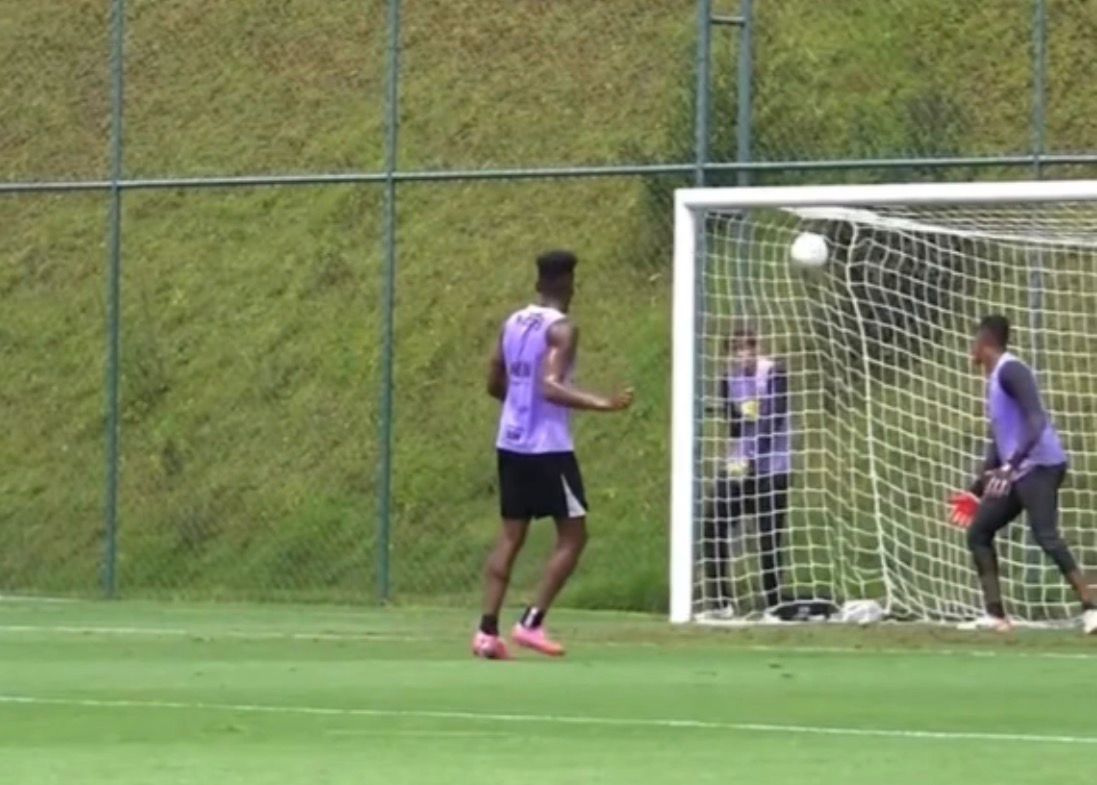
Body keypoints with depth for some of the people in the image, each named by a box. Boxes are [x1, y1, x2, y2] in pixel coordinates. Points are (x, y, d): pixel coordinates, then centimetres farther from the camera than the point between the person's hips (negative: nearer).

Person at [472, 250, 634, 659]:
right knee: (572, 536, 3)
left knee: (511, 536, 10)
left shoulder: (513, 322, 10)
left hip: (511, 443, 7)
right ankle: (531, 622, -5)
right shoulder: (561, 329, -12)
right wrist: (601, 404, -29)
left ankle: (488, 631, 1)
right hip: (548, 448, -7)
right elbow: (551, 386, -24)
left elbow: (495, 384, 17)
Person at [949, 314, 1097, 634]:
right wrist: (977, 491, 30)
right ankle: (995, 615, 7)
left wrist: (1011, 465, -32)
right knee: (978, 532, 10)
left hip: (1040, 466, -10)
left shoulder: (1010, 370, -10)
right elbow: (999, 443, 27)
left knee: (1046, 537, -22)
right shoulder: (994, 379, 20)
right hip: (1017, 472, 10)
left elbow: (1037, 421, -23)